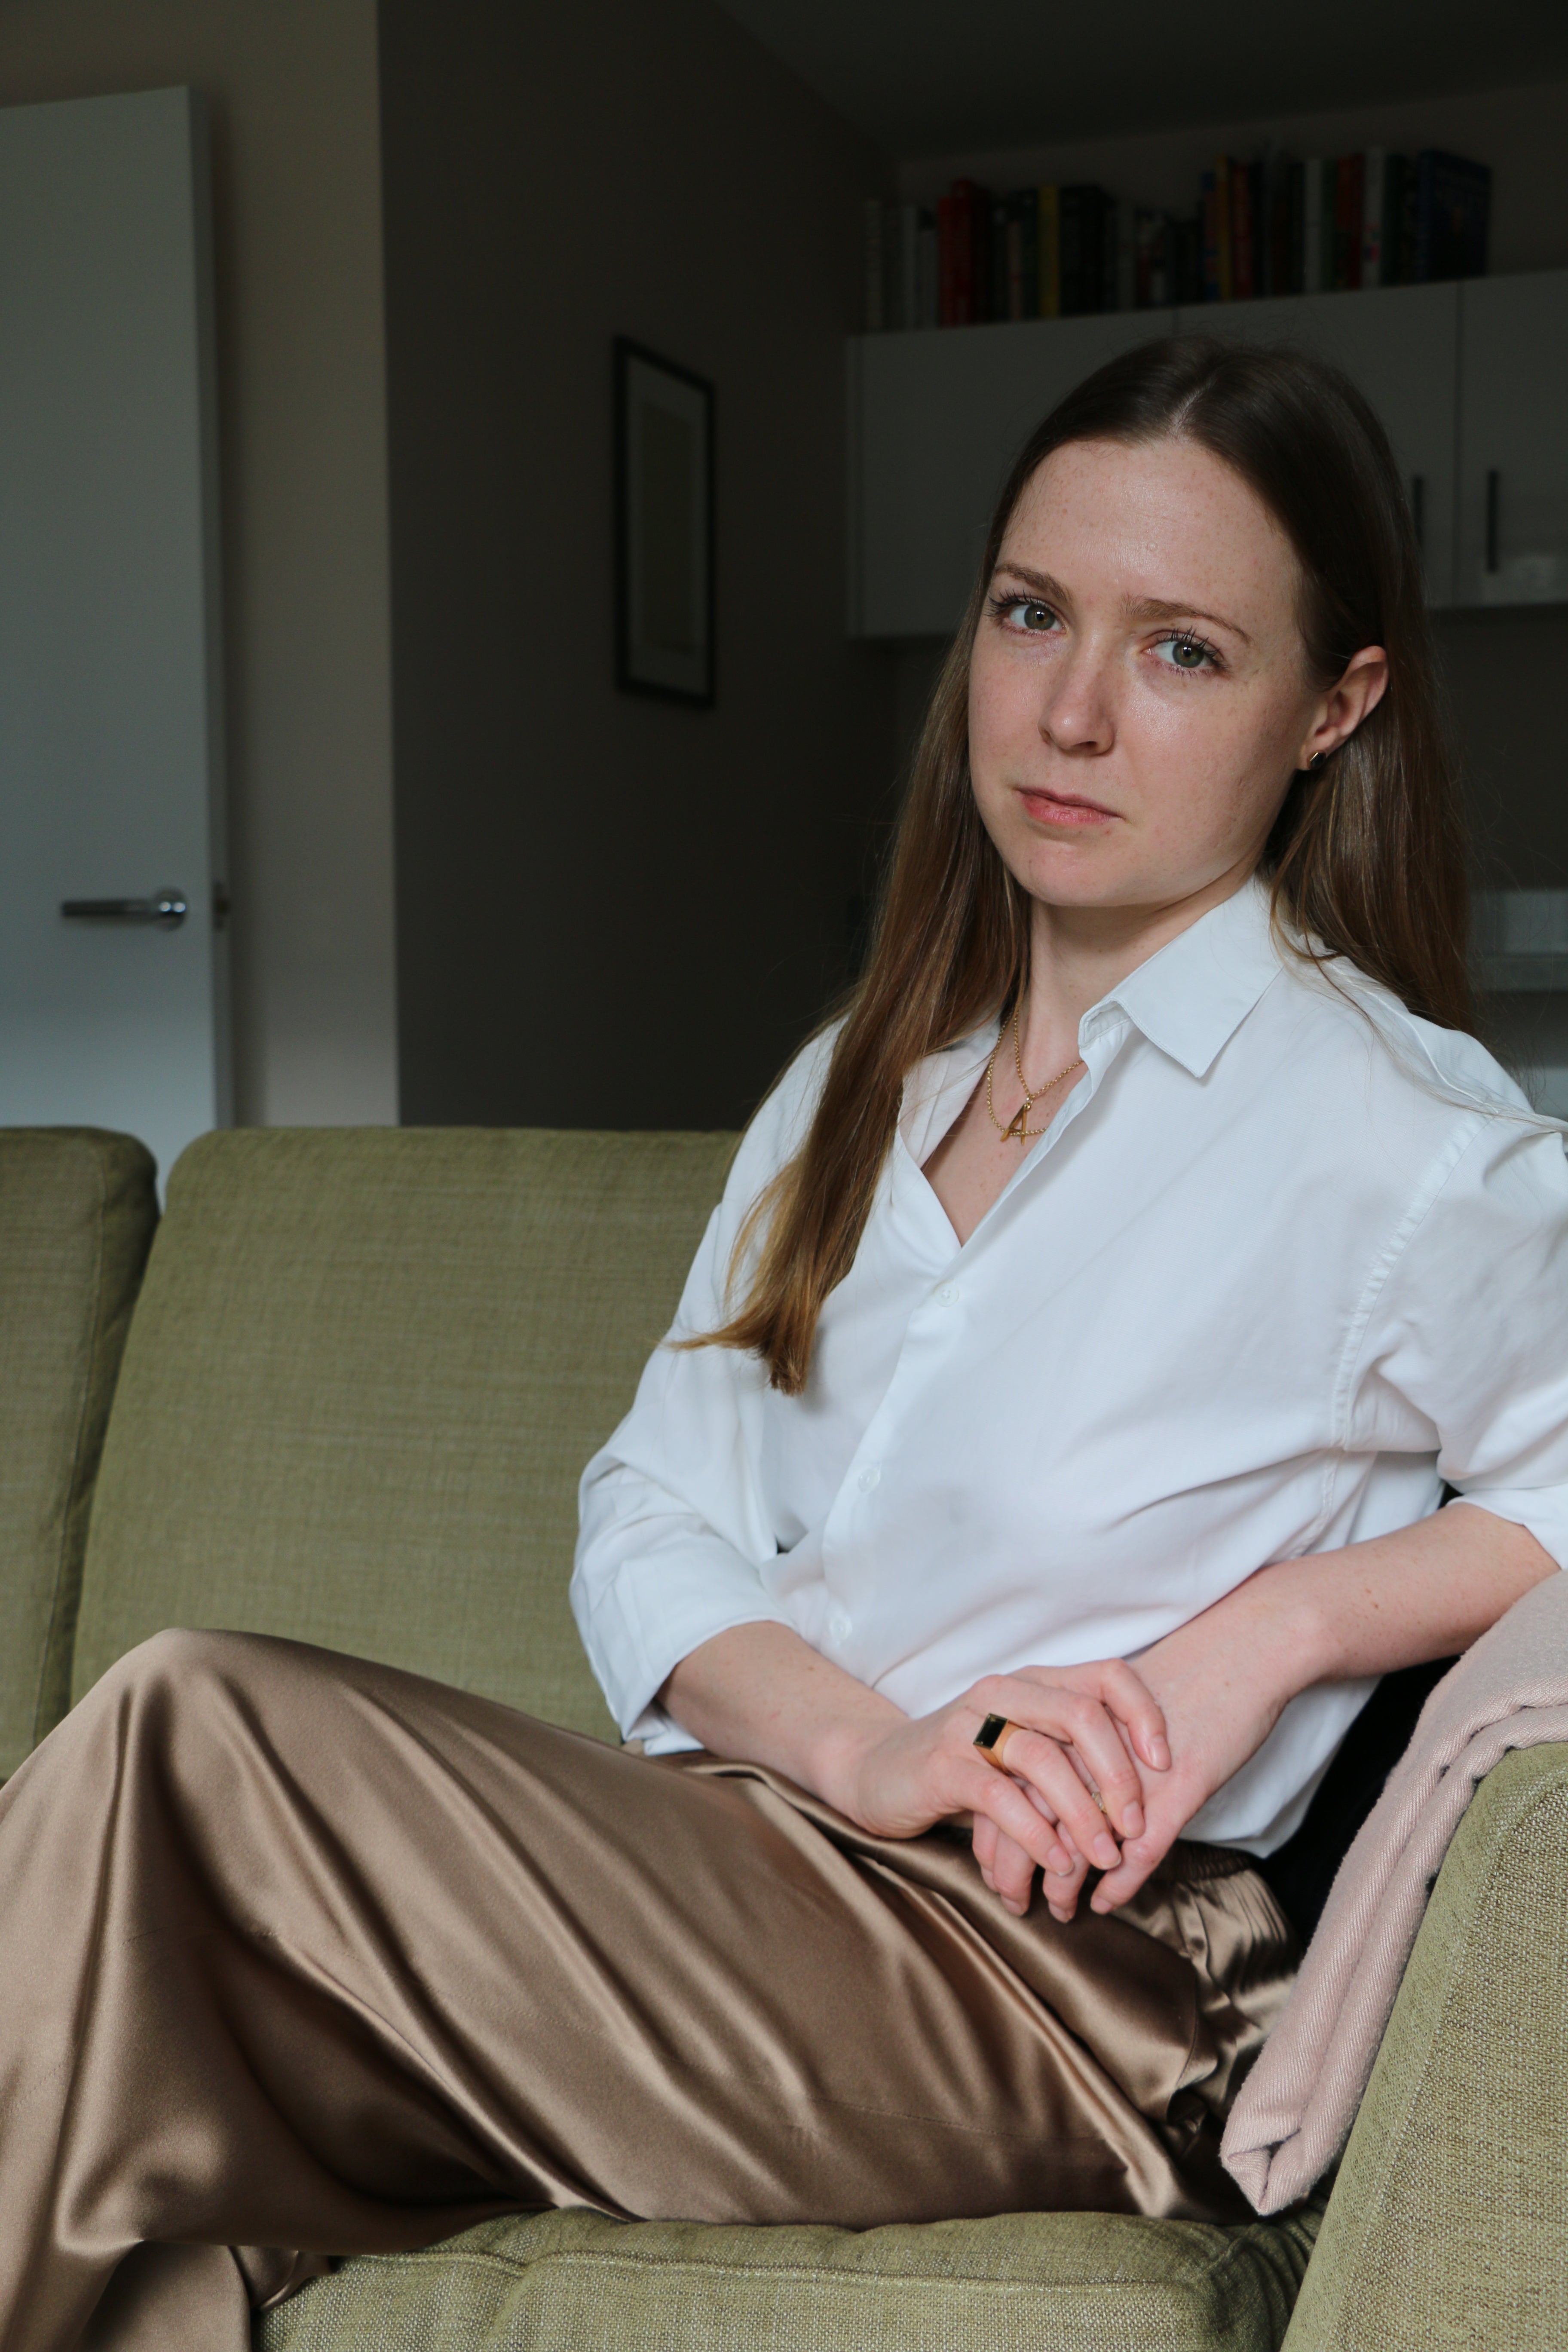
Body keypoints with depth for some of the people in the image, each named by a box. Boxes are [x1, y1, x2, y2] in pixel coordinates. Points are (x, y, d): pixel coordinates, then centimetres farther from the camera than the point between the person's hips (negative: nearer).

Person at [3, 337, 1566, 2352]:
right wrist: (861, 1747, -11)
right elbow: (649, 1518, 8)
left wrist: (1273, 1628, -10)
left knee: (194, 1732, -22)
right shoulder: (862, 1083, 15)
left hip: (1050, 1999, -5)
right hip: (724, 1889, 5)